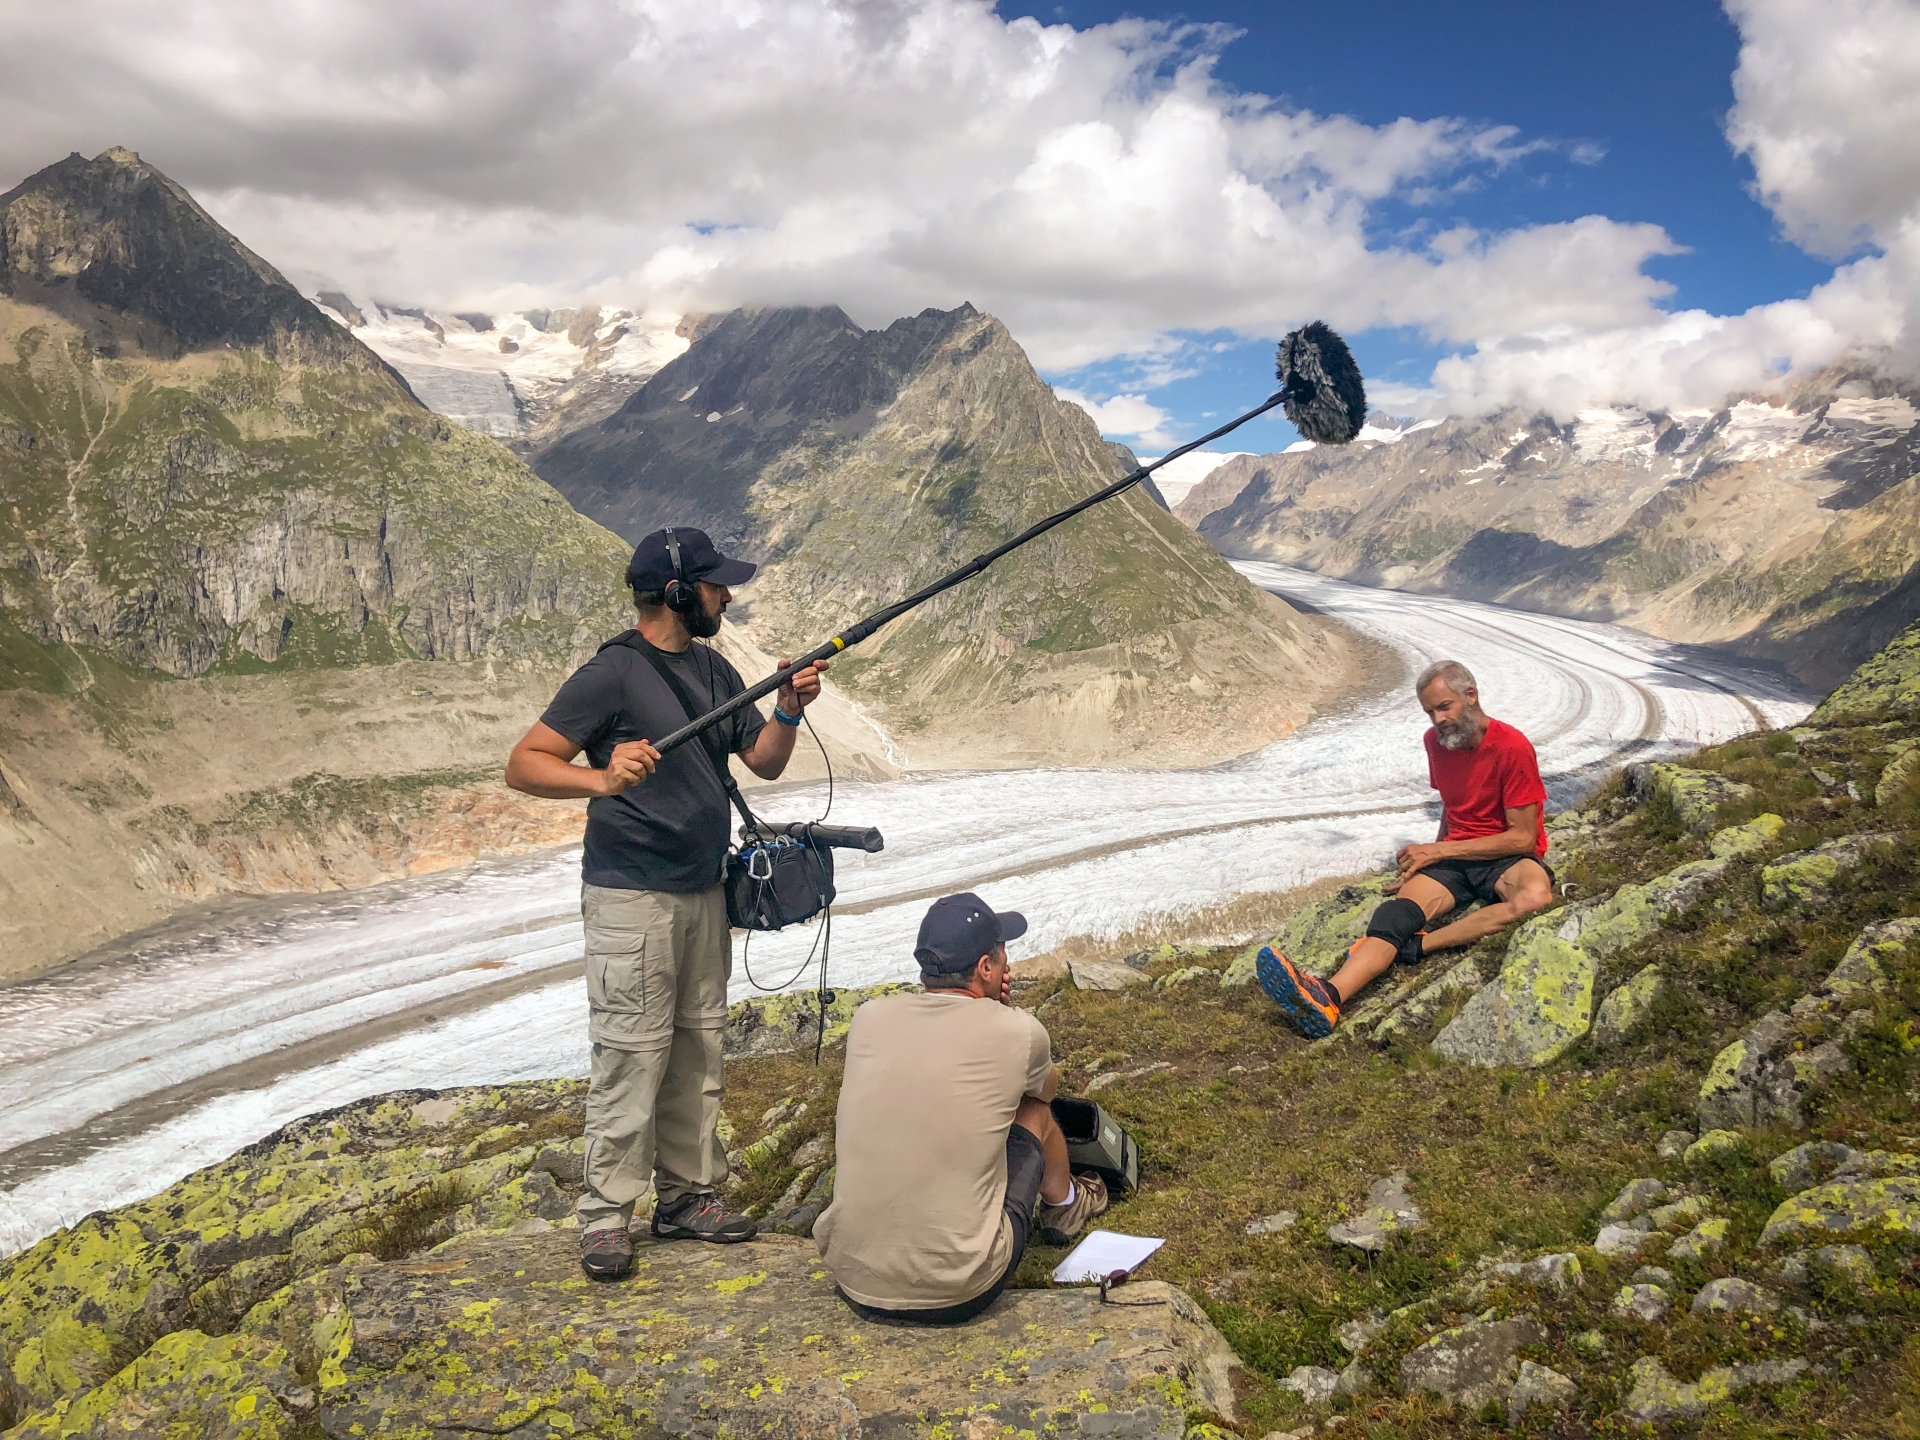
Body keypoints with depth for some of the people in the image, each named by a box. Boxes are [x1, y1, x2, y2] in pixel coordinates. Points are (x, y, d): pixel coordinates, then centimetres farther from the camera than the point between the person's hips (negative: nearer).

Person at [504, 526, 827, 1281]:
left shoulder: (714, 671, 11)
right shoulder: (612, 672, -13)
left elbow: (764, 763, 15)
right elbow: (524, 764, -16)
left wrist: (789, 711, -4)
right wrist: (601, 778, -34)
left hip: (704, 892, 8)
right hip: (632, 897, -8)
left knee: (698, 1051, 13)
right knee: (631, 1055, -5)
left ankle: (688, 1195, 24)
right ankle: (605, 1217, 8)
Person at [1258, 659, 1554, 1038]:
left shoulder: (1512, 747, -13)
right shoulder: (1436, 741, 6)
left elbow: (1523, 838, -13)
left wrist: (1440, 851, -13)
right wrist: (1427, 860, 8)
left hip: (1508, 858, -4)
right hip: (1452, 856, 4)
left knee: (1536, 895, -41)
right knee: (1399, 910, -26)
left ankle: (1415, 946, -36)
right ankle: (1329, 997, -53)